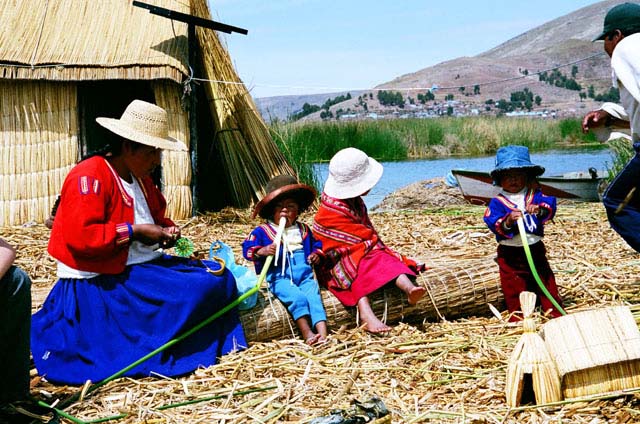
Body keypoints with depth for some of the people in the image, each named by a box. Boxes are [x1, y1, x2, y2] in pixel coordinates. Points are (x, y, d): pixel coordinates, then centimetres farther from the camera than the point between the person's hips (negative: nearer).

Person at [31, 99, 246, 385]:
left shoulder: (140, 179, 16)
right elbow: (80, 237, -27)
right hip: (103, 281, -10)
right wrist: (135, 231, -21)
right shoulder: (89, 177, -16)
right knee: (191, 293, -24)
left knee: (219, 277, -3)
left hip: (145, 264, 10)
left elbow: (155, 218, 31)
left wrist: (166, 230, 6)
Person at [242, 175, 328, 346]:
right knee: (297, 297, -30)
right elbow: (247, 248, -1)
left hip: (305, 276, 3)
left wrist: (316, 254, 10)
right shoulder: (262, 231, 6)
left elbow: (316, 244, 33)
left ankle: (322, 333, -39)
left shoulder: (304, 229, 19)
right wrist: (262, 251, -20)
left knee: (314, 296, -25)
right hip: (280, 278, -3)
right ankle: (307, 333, -33)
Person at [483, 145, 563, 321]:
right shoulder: (497, 202, -6)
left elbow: (549, 205, -14)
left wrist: (539, 209, -36)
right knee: (513, 286, 5)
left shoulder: (535, 195, 1)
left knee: (546, 279, 11)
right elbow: (492, 222, -18)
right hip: (510, 253, -2)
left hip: (535, 248, 2)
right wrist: (508, 221, -37)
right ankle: (517, 315, 19)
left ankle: (555, 311, 24)